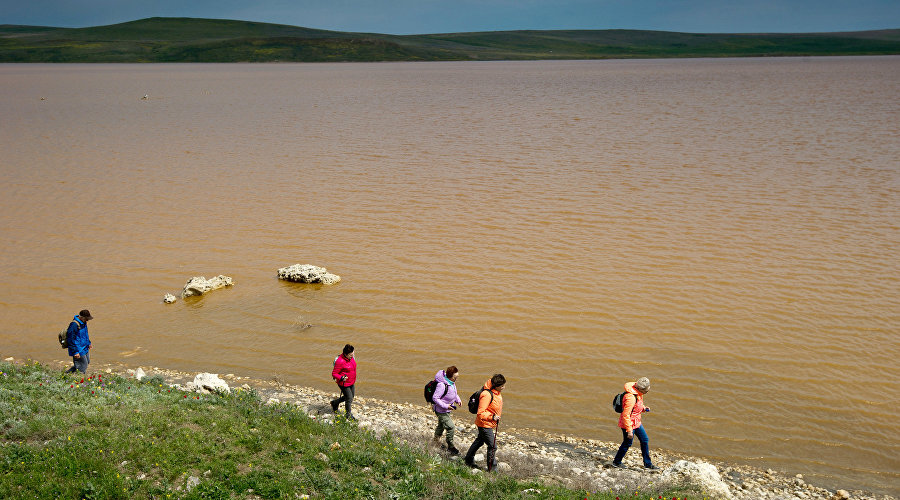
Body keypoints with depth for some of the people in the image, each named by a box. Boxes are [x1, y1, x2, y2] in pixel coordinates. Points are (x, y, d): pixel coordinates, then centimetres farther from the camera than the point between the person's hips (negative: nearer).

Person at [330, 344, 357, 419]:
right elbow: (334, 374, -19)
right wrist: (341, 378, -35)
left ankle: (335, 403, 43)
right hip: (344, 383, -8)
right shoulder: (340, 361, -27)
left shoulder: (351, 357, -3)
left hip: (351, 382, 8)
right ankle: (349, 415, 26)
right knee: (349, 399, 2)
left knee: (351, 397, 21)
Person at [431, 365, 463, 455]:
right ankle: (450, 447, 8)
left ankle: (436, 441, 48)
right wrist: (445, 406, -30)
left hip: (446, 409, 9)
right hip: (441, 410, -9)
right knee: (451, 428, -9)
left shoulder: (451, 382, -4)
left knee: (441, 426, 27)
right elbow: (435, 398, -28)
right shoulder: (442, 385, -33)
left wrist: (458, 399, 0)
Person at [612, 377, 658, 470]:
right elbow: (626, 415, -29)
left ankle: (647, 463, 26)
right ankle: (616, 462, 30)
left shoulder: (638, 393, -2)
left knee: (645, 440, 13)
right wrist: (629, 431, -25)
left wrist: (644, 408, -2)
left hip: (636, 422, 9)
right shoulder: (631, 397, -32)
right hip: (628, 424, -9)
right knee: (627, 443, 8)